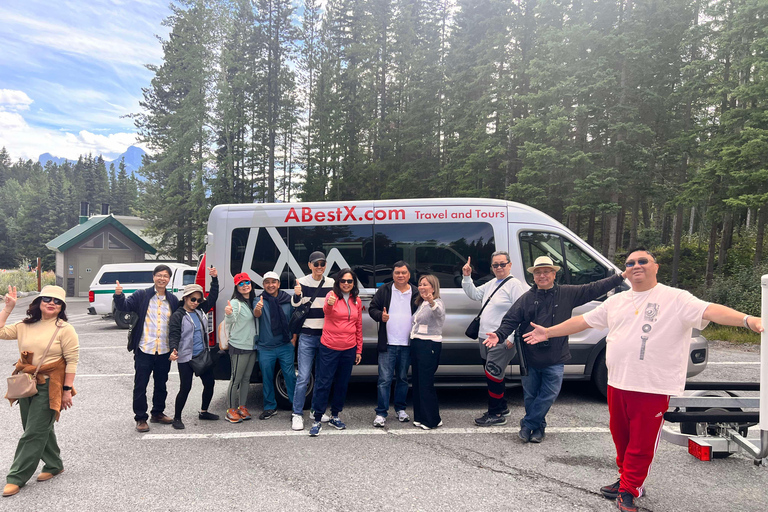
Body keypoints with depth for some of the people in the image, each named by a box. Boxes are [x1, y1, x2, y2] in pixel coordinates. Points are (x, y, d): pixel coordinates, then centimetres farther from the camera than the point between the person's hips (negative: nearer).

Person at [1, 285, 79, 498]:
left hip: (49, 387, -6)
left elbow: (72, 361, -12)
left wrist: (67, 390, -15)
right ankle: (54, 465, 34)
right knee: (42, 429, 17)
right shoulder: (25, 326, 7)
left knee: (34, 433, -1)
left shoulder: (64, 329, -10)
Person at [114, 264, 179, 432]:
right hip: (144, 350, -3)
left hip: (164, 351, 3)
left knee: (161, 385, 16)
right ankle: (140, 418, 15)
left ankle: (158, 413, 31)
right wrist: (119, 295, -33)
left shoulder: (173, 300, 6)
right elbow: (124, 307, -12)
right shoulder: (141, 295, -1)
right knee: (140, 386, 3)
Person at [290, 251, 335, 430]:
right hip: (307, 336, -3)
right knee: (303, 377, -6)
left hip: (326, 335, 3)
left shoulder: (331, 283, 6)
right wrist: (297, 295, -31)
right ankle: (297, 414, 3)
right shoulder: (302, 282, -2)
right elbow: (295, 305, -11)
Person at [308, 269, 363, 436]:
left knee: (342, 384, 13)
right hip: (329, 348, -5)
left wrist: (359, 350, 12)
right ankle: (317, 420, 7)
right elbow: (326, 311, -28)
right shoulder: (332, 295, -6)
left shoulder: (357, 301, 7)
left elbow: (359, 326, 12)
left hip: (349, 349, 5)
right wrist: (329, 304, -52)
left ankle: (335, 416, 28)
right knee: (323, 383, -2)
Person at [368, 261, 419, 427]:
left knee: (403, 378, 14)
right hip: (388, 344, -2)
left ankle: (400, 409, 29)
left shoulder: (416, 293, 6)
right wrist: (380, 315, -17)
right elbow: (372, 308, 5)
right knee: (384, 379, -4)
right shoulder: (384, 290, 3)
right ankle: (381, 413, 5)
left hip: (407, 344, 2)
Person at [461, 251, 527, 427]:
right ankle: (502, 407, 33)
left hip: (502, 341, -9)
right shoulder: (491, 284, 16)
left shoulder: (514, 284, -11)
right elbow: (474, 294, 21)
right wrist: (467, 277, 7)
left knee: (492, 375, -8)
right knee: (493, 376, 17)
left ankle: (496, 414, 3)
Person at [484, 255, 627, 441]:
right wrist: (499, 335, -19)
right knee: (530, 396, 9)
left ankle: (527, 424, 16)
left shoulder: (568, 293, 3)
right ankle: (539, 426, 29)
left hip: (555, 360, 0)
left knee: (548, 396, 0)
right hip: (530, 357, 1)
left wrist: (621, 277, -1)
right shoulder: (527, 298, 2)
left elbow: (594, 289, 3)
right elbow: (510, 320, -2)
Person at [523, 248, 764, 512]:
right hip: (617, 384, 6)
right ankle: (627, 480, 37)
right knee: (621, 437, 18)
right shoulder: (616, 301, 12)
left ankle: (628, 491, 19)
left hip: (653, 388, -5)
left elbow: (710, 311, -20)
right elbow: (583, 321, 19)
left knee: (642, 443, 3)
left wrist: (747, 319, -38)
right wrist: (548, 332, 21)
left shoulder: (676, 299, -6)